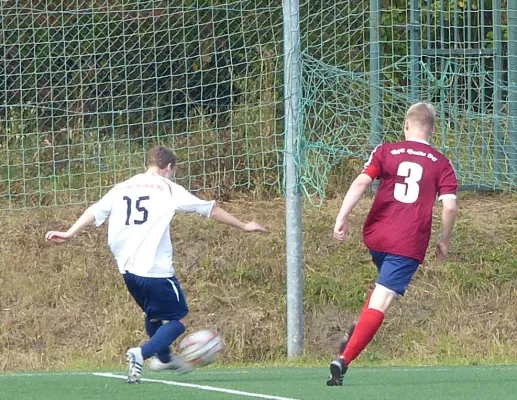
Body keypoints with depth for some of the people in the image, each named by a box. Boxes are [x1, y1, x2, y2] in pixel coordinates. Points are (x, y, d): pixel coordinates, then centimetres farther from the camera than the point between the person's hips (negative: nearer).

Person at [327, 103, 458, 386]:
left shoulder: (386, 152, 6)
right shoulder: (441, 163, 5)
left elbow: (361, 183, -7)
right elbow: (449, 206, -5)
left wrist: (341, 219, -9)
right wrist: (444, 241, 9)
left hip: (375, 235, 3)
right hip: (410, 244, -3)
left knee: (385, 283, 33)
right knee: (381, 302, -7)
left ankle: (357, 330, 16)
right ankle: (344, 359, -20)